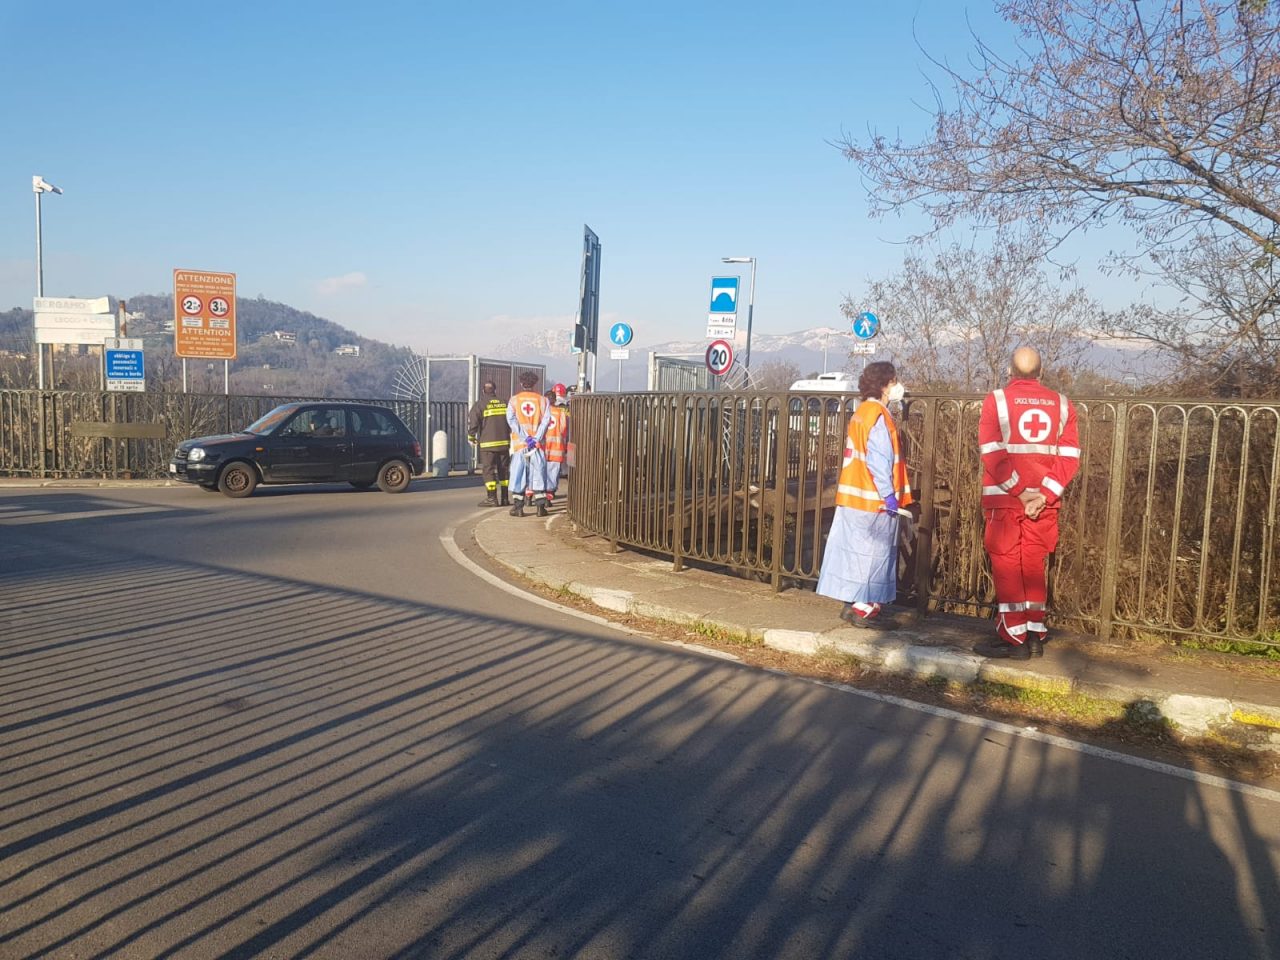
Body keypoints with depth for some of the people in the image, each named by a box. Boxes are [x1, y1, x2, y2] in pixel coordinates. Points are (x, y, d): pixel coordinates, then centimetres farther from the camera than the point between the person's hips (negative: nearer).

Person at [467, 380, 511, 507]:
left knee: (488, 470, 0)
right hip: (504, 443, 4)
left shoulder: (479, 405, -5)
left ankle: (492, 498, -4)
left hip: (488, 444, -4)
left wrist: (471, 438, 4)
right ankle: (504, 498, 13)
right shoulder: (505, 404, 8)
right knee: (504, 470, 11)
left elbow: (472, 422, -9)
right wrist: (511, 439, 23)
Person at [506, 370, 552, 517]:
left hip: (519, 444, 0)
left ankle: (517, 507, 3)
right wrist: (536, 438, -12)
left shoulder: (514, 400, 4)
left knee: (518, 474, 5)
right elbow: (546, 420, -7)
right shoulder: (542, 400, 5)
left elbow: (511, 420, -8)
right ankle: (541, 506, 4)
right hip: (538, 444, 0)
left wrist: (525, 438, -12)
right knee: (538, 474, 6)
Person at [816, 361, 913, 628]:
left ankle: (855, 605, 19)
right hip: (874, 499, -9)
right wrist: (889, 495, -20)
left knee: (860, 550, 13)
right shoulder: (878, 415, -15)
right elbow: (879, 460, -21)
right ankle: (863, 608, 2)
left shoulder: (862, 411, 15)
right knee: (873, 552, -2)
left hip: (854, 496, 9)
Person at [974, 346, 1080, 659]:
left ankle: (1013, 638, 5)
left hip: (1004, 499, -4)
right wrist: (1043, 494, -9)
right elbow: (1069, 457, -2)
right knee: (1034, 567, 13)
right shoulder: (1062, 404, 7)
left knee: (1007, 567, 3)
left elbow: (992, 454, -14)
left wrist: (1019, 491, -11)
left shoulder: (996, 400, -4)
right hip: (1044, 501, 4)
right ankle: (1035, 636, 17)